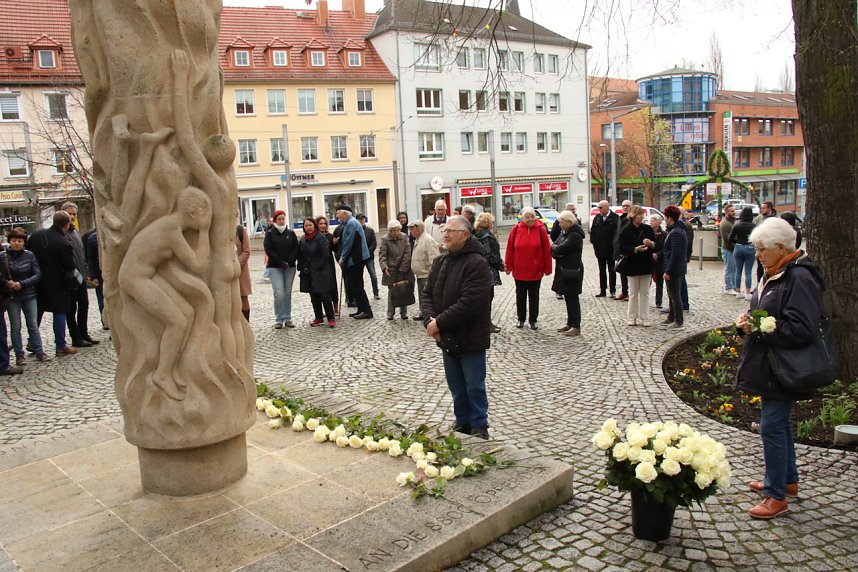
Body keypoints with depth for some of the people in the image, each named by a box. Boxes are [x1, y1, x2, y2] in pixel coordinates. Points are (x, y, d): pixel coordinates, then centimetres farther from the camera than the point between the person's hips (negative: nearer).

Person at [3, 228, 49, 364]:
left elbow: (38, 274, -5)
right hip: (12, 297, -1)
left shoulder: (30, 255, -2)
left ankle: (38, 351, 13)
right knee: (15, 326, 4)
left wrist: (22, 284, -16)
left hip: (29, 295, 1)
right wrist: (7, 283, -21)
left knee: (33, 325, 6)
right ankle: (19, 355, 11)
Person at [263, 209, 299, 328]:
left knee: (288, 293, 4)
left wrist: (289, 262, -10)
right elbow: (268, 250, -6)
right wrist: (281, 262, -12)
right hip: (275, 267, -3)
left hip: (290, 267, 3)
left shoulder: (291, 233, 9)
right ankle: (279, 320, -3)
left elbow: (296, 248, 4)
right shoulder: (269, 233, 1)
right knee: (279, 293, -12)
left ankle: (287, 319, 11)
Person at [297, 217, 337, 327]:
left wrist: (316, 268, -14)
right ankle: (318, 318, 21)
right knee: (314, 297, 11)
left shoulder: (321, 238, -9)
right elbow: (300, 255, 16)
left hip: (320, 272, -6)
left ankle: (331, 318, -1)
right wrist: (302, 268, 4)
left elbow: (325, 255, -13)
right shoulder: (302, 240, 10)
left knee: (324, 295, -8)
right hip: (308, 273, 6)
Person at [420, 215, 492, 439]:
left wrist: (440, 322, -21)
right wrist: (430, 319, -11)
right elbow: (427, 293, 8)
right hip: (447, 338, 7)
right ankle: (462, 423, 33)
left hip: (470, 339, -7)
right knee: (456, 386, 18)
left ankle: (479, 427, 21)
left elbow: (470, 303, -25)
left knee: (474, 386, 6)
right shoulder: (440, 261, 9)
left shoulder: (476, 263, -17)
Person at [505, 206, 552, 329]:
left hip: (535, 271, -1)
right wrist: (508, 266, 0)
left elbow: (547, 250, -4)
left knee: (534, 296, 11)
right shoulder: (516, 229, -5)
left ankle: (533, 320, 22)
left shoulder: (541, 229, -6)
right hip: (519, 271, 1)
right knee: (520, 296, 13)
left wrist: (547, 268, -5)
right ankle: (521, 319, 27)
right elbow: (510, 249, -1)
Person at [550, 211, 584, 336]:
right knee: (568, 298, 14)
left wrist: (554, 248, -3)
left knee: (573, 299, -4)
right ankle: (570, 324, 23)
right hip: (564, 270, 9)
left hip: (572, 271, -9)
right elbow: (554, 246, 8)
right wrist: (556, 251, -13)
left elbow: (561, 249, -23)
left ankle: (576, 327, 2)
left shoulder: (575, 235, -17)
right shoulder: (563, 233, 12)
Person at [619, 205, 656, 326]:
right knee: (633, 293, 5)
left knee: (645, 293, 7)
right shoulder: (626, 231, -5)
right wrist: (636, 249, -24)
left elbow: (656, 246, 7)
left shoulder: (648, 229, 4)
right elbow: (623, 249, -11)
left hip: (646, 265, 3)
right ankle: (632, 318, 14)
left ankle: (644, 318, 12)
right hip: (632, 265, -3)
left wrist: (651, 244, -14)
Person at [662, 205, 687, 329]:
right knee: (672, 294, 20)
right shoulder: (677, 230, 13)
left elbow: (675, 254, -24)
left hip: (674, 269, -11)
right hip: (677, 269, 11)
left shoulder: (676, 233, -21)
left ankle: (678, 321, 5)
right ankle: (672, 317, 31)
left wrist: (668, 271, -22)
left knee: (674, 295, -3)